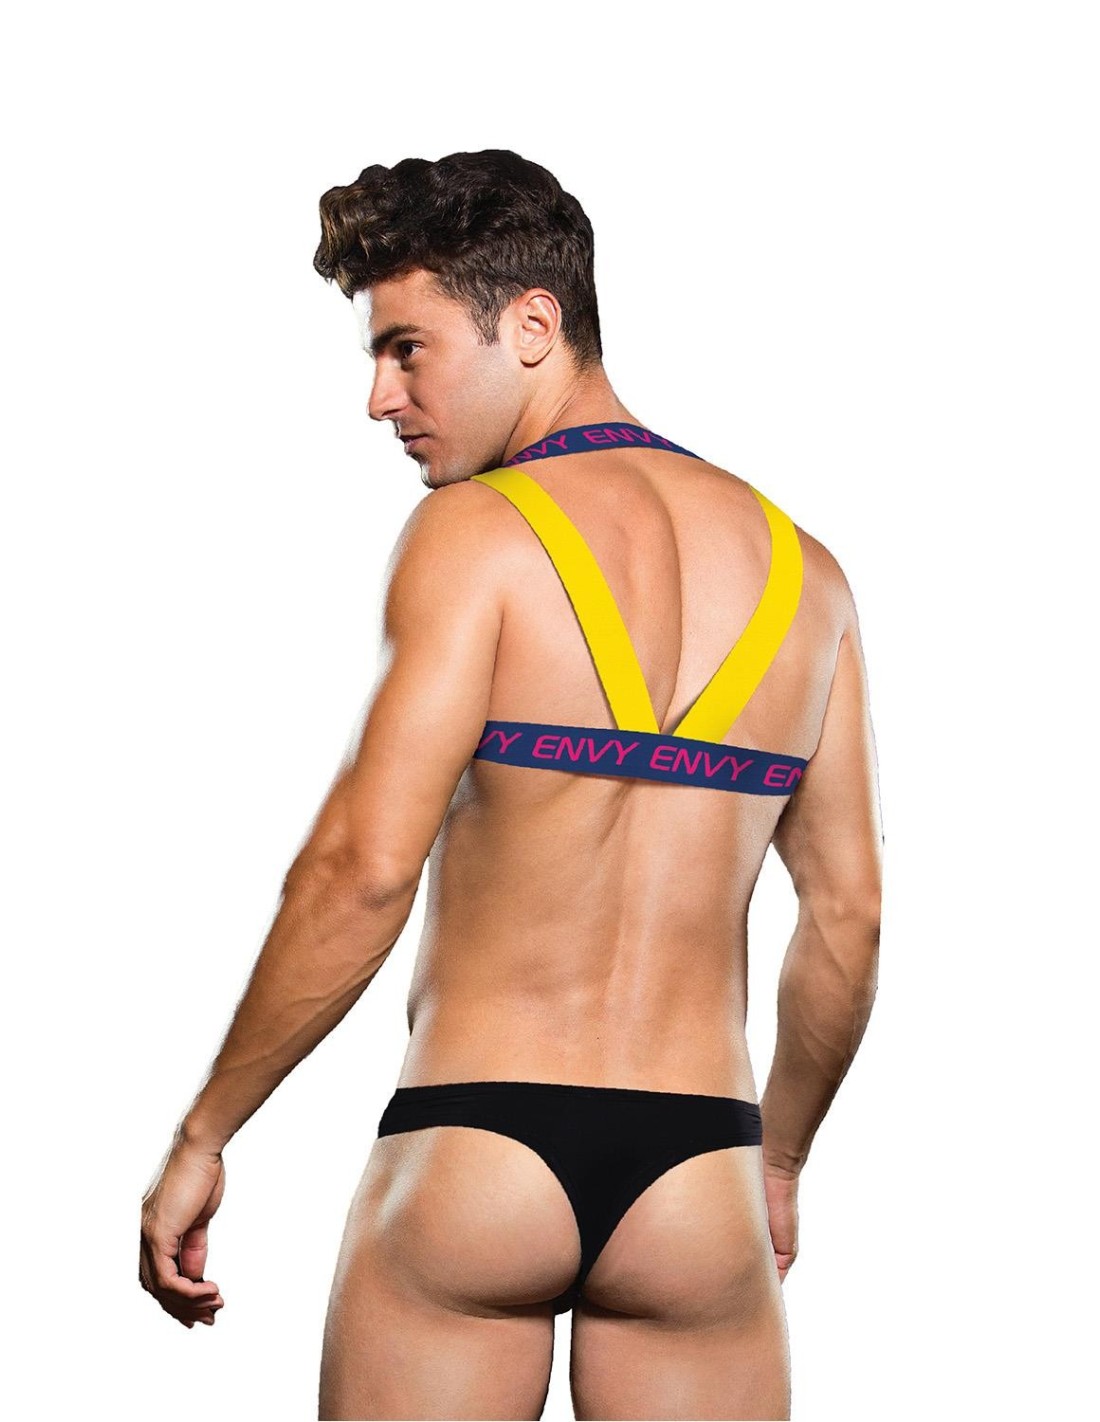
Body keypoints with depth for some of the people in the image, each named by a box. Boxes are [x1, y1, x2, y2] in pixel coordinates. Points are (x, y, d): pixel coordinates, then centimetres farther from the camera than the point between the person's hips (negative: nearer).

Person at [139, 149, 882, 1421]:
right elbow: (847, 918, 10)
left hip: (472, 1147, -4)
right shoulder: (799, 570, 9)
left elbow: (363, 866, -14)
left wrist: (201, 1137, -6)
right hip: (695, 1176, 4)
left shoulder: (478, 532, -6)